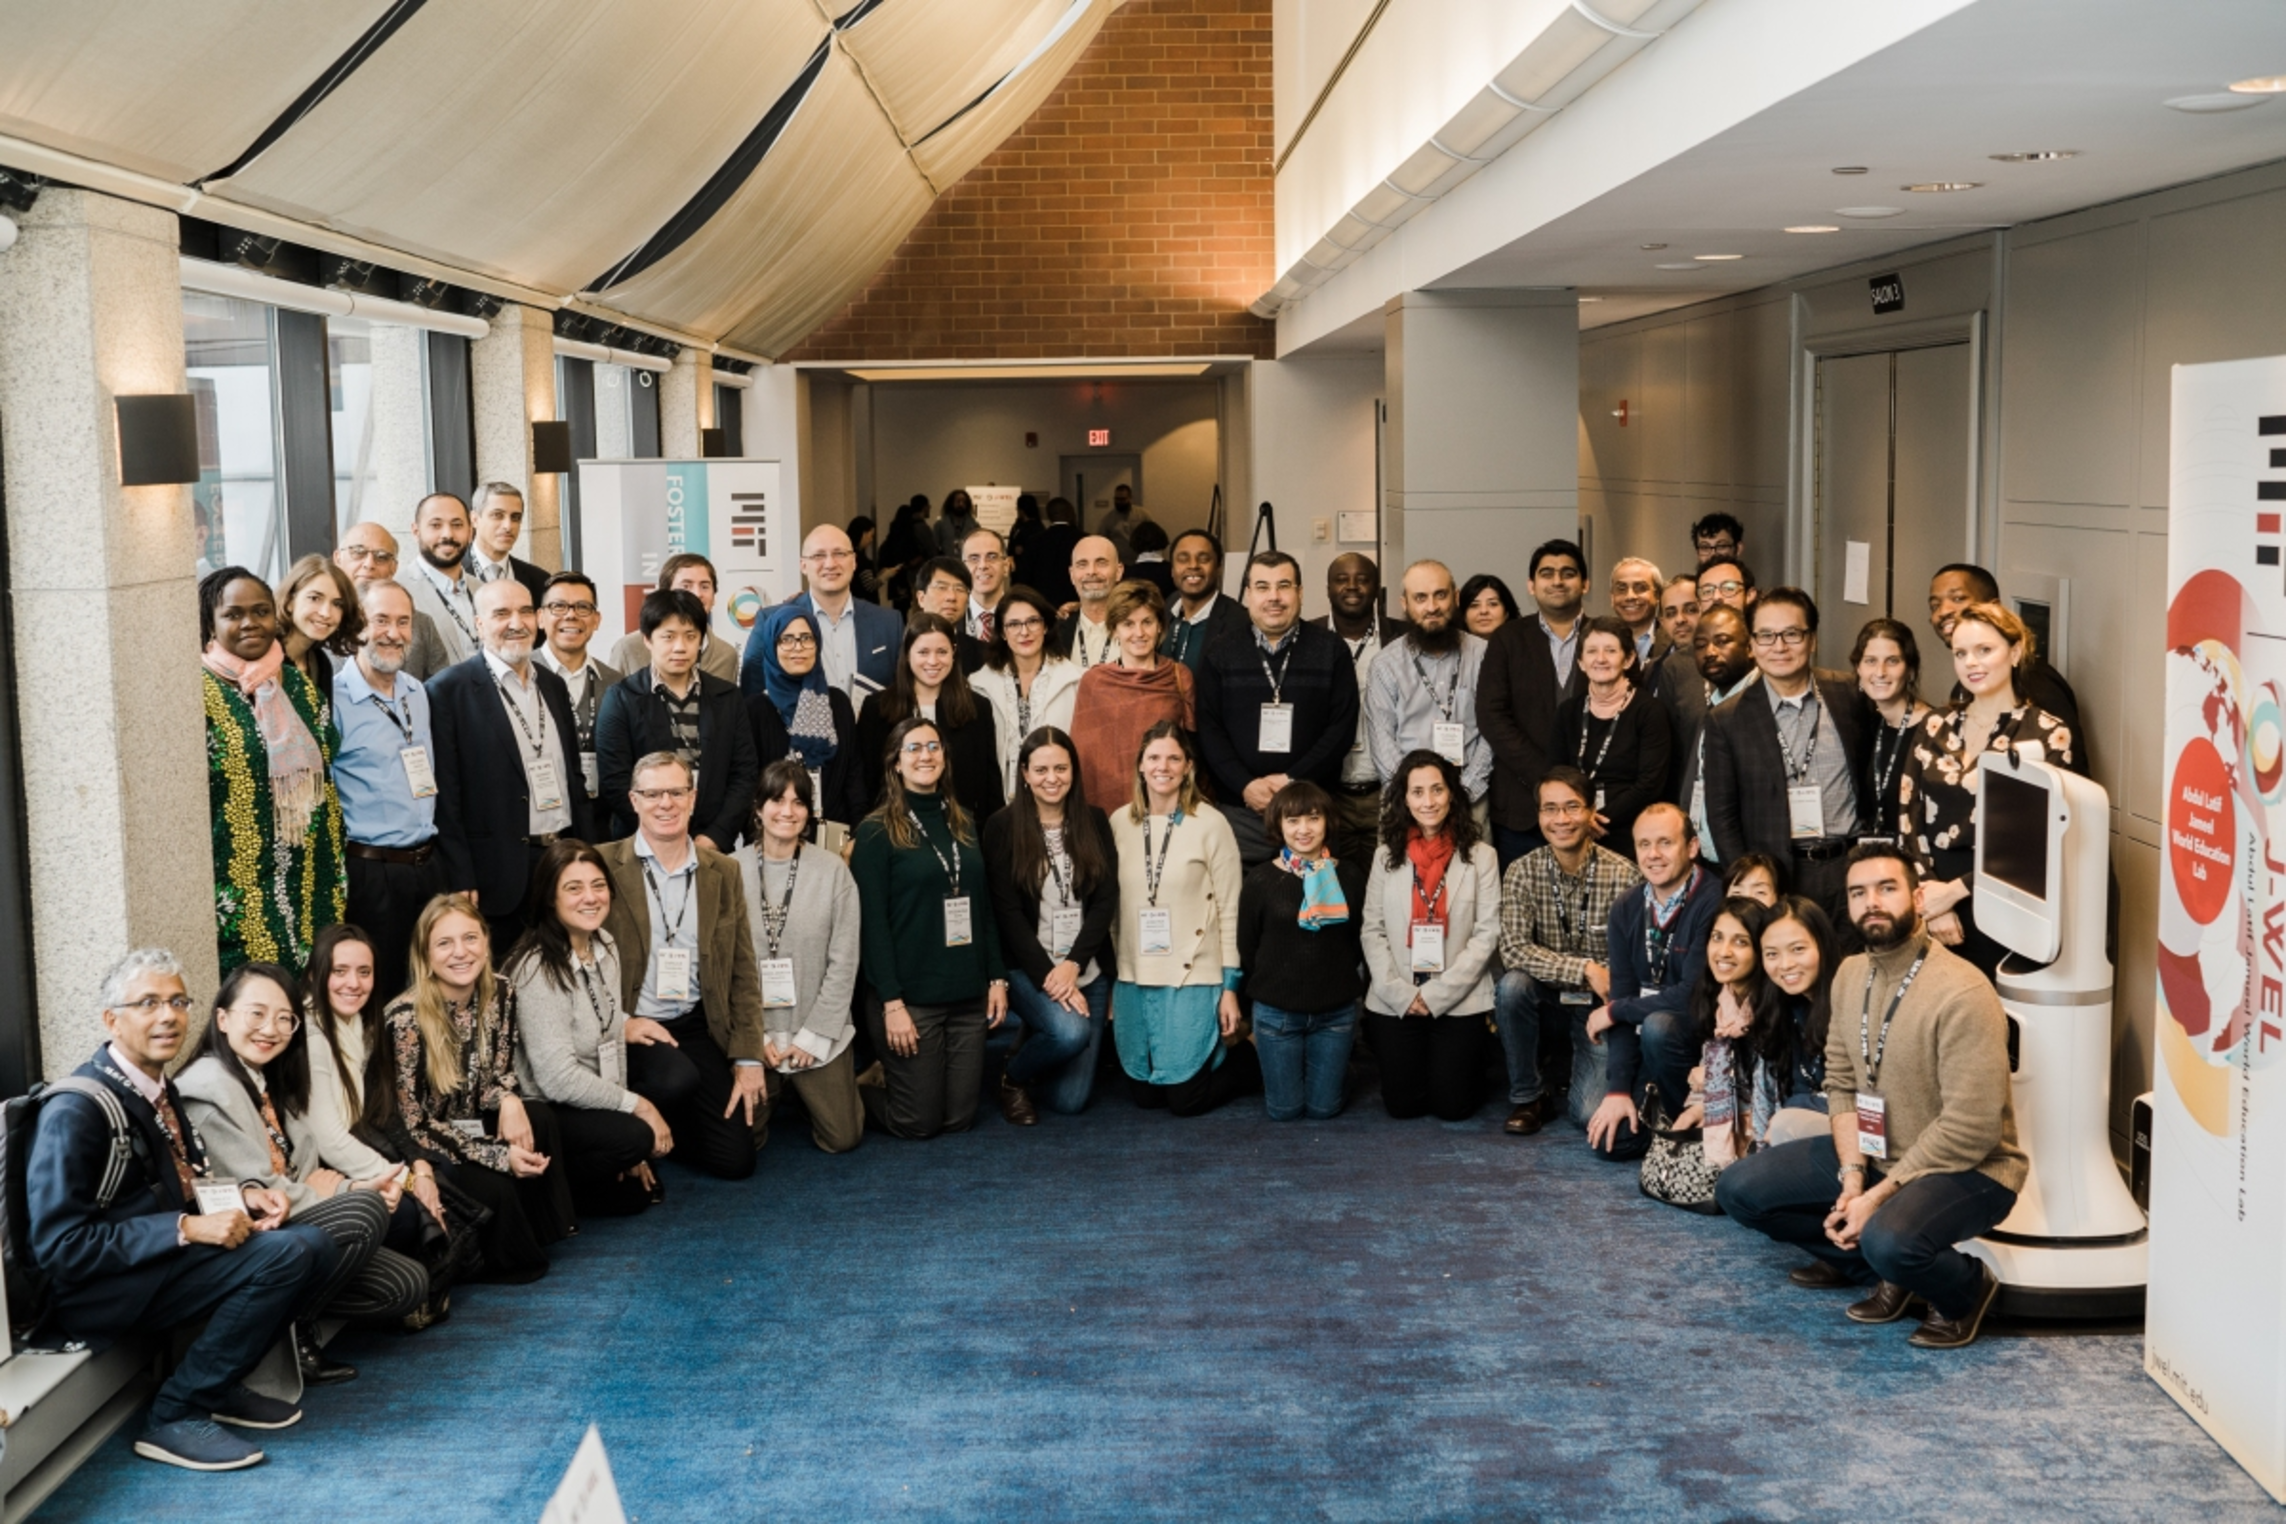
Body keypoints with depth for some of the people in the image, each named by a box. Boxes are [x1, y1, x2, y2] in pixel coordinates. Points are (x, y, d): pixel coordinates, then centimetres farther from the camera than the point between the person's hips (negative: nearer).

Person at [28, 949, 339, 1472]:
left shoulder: (159, 1090, 8)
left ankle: (221, 1384, 7)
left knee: (317, 1246, -6)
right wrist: (188, 1229, -26)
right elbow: (60, 1245, -22)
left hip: (165, 1255, 9)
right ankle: (177, 1415, -12)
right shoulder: (77, 1111, -18)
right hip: (93, 1289, -9)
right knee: (284, 1253, -24)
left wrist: (244, 1194, -1)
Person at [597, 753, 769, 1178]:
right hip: (628, 1029, -4)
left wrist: (749, 1059, 0)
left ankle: (666, 1132, 26)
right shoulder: (603, 866, -4)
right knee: (677, 1078, -35)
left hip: (698, 1027, 4)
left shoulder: (723, 872, 7)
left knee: (735, 1160, -6)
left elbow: (743, 973, 7)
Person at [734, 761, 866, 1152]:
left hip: (819, 1036, 0)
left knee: (842, 1138, 2)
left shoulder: (832, 870, -7)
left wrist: (814, 1036, -8)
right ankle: (773, 1093, 34)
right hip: (752, 1035, 0)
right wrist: (755, 1037, -8)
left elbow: (844, 961, -5)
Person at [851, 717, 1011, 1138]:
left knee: (959, 1118, 7)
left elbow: (985, 908, 14)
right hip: (912, 996, -5)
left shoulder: (963, 824, 12)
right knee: (918, 1123, -1)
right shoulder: (876, 831, -6)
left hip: (969, 994, 6)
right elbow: (873, 923, -10)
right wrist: (891, 1002, -15)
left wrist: (998, 977, 6)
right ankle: (856, 1090, 27)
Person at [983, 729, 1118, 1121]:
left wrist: (1072, 965, -13)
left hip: (1087, 970, 3)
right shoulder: (1002, 827, -4)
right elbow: (1007, 911, -8)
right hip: (1028, 968, -3)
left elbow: (1106, 899, 0)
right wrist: (1047, 976, -16)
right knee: (1070, 1032, -33)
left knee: (1070, 1101, -2)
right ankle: (1013, 1078, 0)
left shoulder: (1094, 822, 5)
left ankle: (1037, 1038, 32)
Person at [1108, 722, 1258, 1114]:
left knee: (1186, 1099, -2)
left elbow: (1229, 909, -6)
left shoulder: (1210, 824, -9)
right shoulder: (1119, 822, 3)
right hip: (1133, 978, 4)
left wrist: (1230, 986, -6)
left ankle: (1251, 1059, 26)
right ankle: (1214, 1052, 38)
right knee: (1147, 1095, 11)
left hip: (1192, 978, -4)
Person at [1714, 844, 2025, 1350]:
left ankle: (1967, 1289, -2)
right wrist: (1852, 1177, -11)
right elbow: (1842, 1085, 4)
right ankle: (1876, 1267, 9)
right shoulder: (1850, 975, 2)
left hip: (1967, 1169, -8)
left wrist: (1878, 1197, -22)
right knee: (1739, 1189, -2)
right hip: (1875, 1155, 8)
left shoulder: (1961, 994, -24)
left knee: (1888, 1240, -38)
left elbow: (1969, 1131, -26)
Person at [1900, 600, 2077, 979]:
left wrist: (1954, 891, -11)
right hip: (1931, 898, 3)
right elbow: (1908, 816, 4)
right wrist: (1932, 898, -8)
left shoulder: (2048, 735, -4)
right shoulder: (1935, 727, 8)